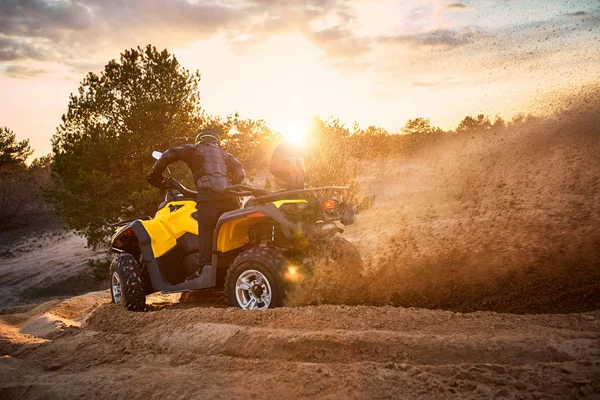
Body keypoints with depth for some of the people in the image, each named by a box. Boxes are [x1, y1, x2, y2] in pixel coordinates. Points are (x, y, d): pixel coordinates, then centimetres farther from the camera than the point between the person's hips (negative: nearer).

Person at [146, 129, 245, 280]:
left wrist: (155, 175, 21)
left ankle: (204, 268, -27)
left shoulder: (194, 149, 23)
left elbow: (169, 154, 11)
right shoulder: (224, 154, 34)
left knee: (206, 230, -12)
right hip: (229, 197, 4)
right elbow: (240, 170, 22)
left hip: (208, 195, -4)